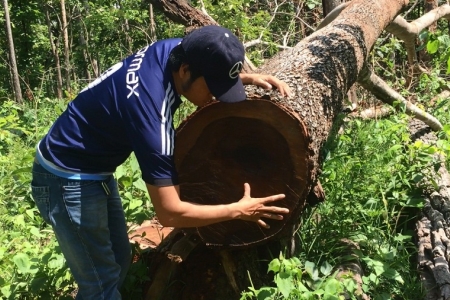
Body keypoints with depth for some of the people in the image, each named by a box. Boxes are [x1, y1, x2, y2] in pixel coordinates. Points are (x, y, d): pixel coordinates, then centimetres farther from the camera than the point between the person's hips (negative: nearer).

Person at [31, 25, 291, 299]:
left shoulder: (177, 50, -13)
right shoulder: (148, 111, -36)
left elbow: (215, 70, 14)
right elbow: (170, 213, -29)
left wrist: (248, 78, -5)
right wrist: (239, 210, -19)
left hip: (95, 170, 9)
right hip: (68, 178, -9)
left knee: (120, 260, 16)